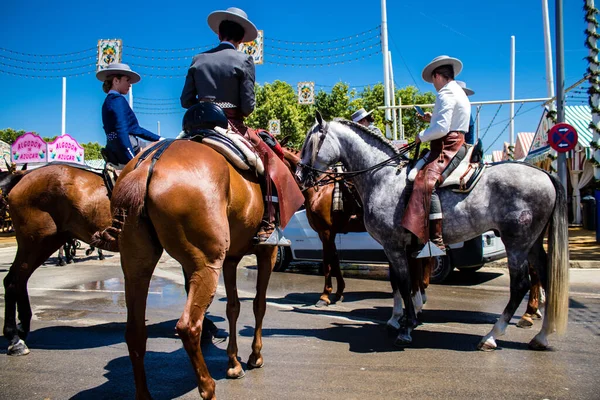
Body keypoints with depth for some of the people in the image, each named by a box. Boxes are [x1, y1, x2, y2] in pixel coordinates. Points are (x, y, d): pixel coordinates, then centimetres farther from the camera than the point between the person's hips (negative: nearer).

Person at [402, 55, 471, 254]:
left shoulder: (445, 94, -10)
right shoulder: (459, 92, 23)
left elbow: (442, 129, -21)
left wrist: (421, 136, -6)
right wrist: (432, 119, 24)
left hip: (448, 148, -11)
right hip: (457, 145, 11)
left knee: (427, 182, -28)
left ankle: (437, 241, -38)